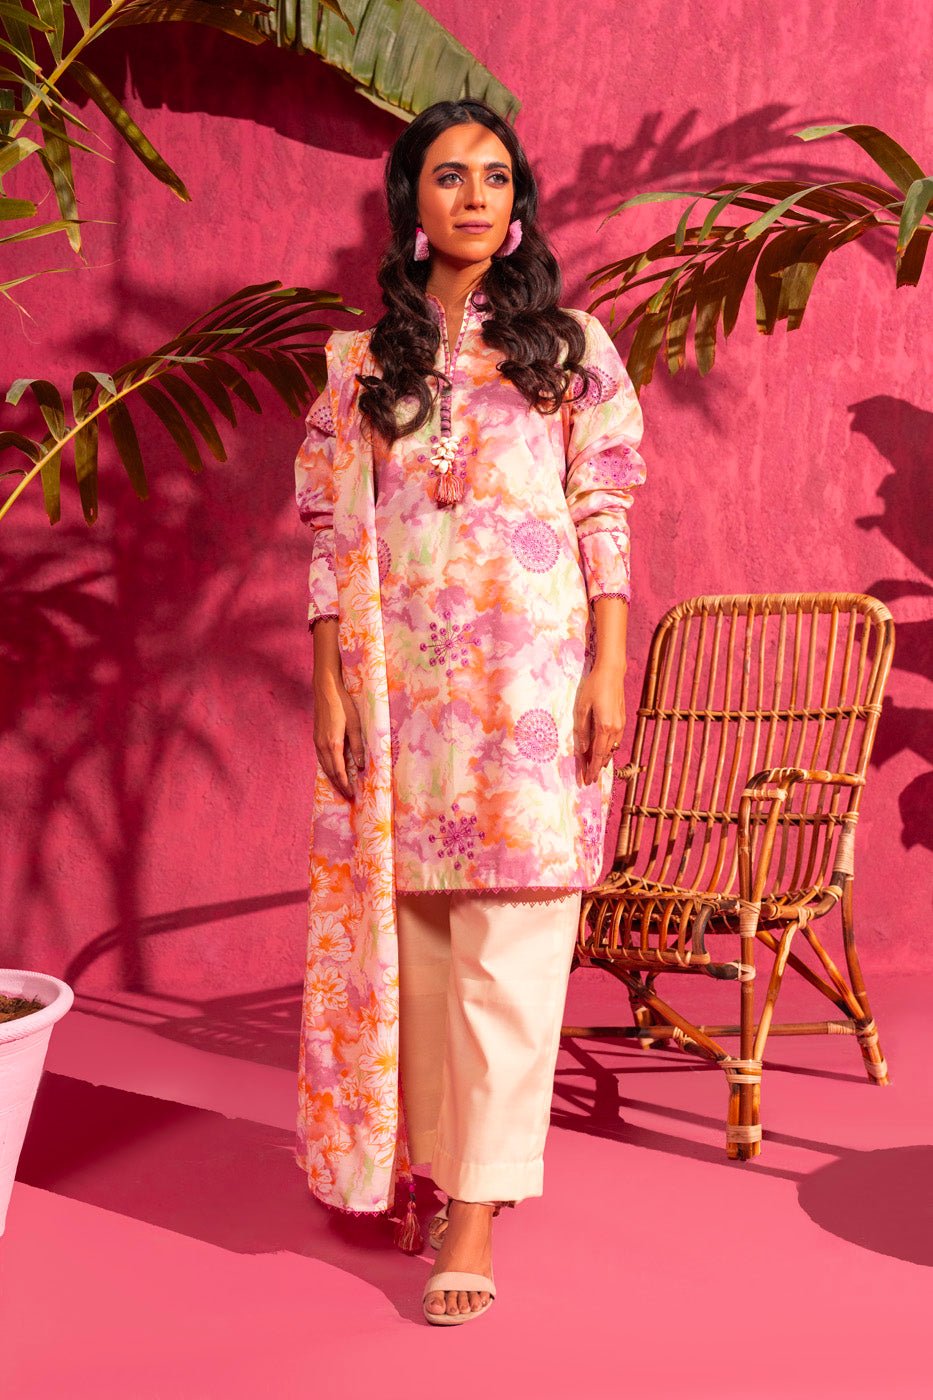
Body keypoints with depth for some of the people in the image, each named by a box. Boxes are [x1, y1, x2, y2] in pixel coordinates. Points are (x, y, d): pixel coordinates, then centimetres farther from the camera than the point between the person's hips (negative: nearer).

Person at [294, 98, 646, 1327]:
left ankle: (480, 1205, 4)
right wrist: (330, 689, 1)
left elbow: (605, 513, 3)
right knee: (413, 934, 7)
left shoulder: (570, 343, 8)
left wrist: (609, 669, -5)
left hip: (535, 678, -2)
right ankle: (437, 1163, 23)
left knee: (509, 945, -3)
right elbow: (332, 534, 7)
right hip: (404, 684, 2)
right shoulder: (362, 361, 10)